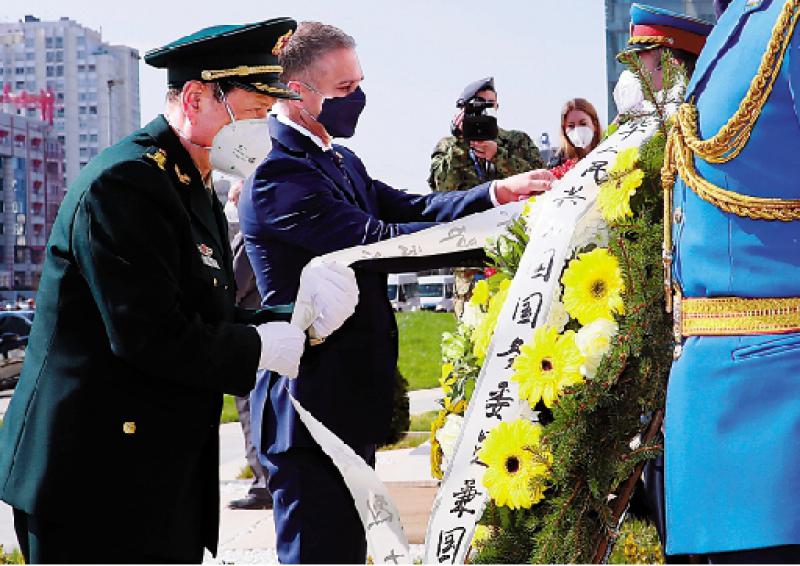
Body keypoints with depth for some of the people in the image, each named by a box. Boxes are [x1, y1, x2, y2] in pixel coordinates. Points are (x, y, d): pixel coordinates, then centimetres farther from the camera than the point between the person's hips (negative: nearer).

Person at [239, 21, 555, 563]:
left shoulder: (340, 162, 15)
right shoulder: (277, 175, -19)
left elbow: (411, 209, 7)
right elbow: (380, 243, -25)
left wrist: (498, 192, -10)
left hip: (349, 401, 10)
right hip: (311, 409, -10)